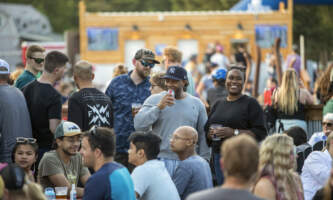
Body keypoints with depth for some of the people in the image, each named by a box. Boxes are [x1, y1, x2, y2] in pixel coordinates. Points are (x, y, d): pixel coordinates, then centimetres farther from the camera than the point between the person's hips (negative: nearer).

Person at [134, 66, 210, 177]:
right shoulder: (154, 100, 4)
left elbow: (203, 135, 12)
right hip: (160, 160, -1)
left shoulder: (197, 104, 10)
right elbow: (138, 125, -7)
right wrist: (158, 107, -14)